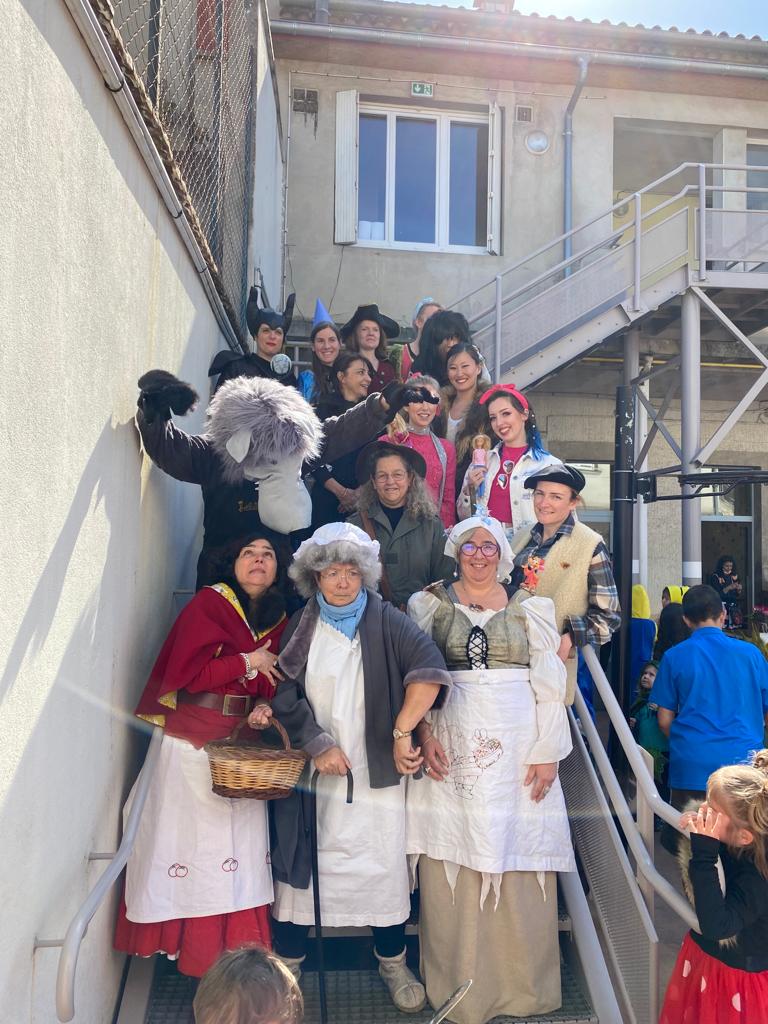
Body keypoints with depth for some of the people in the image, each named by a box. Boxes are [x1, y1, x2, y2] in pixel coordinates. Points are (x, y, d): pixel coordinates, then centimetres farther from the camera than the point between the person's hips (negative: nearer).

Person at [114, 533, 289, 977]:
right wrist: (247, 663, -13)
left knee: (241, 837, 9)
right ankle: (197, 952, 19)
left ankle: (237, 949, 23)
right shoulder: (209, 603, -10)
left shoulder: (278, 618, 8)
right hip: (194, 739, -5)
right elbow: (185, 671, -18)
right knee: (195, 834, 3)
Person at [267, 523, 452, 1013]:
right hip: (312, 766, 2)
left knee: (384, 861, 5)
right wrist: (318, 745, -10)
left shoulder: (384, 620, -5)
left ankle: (393, 963, 27)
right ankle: (288, 961, 28)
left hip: (376, 768, -1)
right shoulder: (301, 626, 2)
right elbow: (284, 693, -1)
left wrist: (402, 732, -22)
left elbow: (429, 667, -18)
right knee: (299, 858, 8)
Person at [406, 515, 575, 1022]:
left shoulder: (529, 607, 6)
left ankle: (521, 981, 24)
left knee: (521, 865, 5)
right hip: (451, 748, 0)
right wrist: (423, 734, -7)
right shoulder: (430, 603, 6)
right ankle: (458, 982, 22)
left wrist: (547, 754, -3)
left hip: (519, 748, 0)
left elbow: (551, 685, 3)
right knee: (452, 865, 4)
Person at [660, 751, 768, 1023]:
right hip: (703, 953, 6)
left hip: (736, 978, -6)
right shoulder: (724, 842, -16)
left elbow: (716, 926, -39)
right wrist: (689, 835, -19)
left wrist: (704, 853, -43)